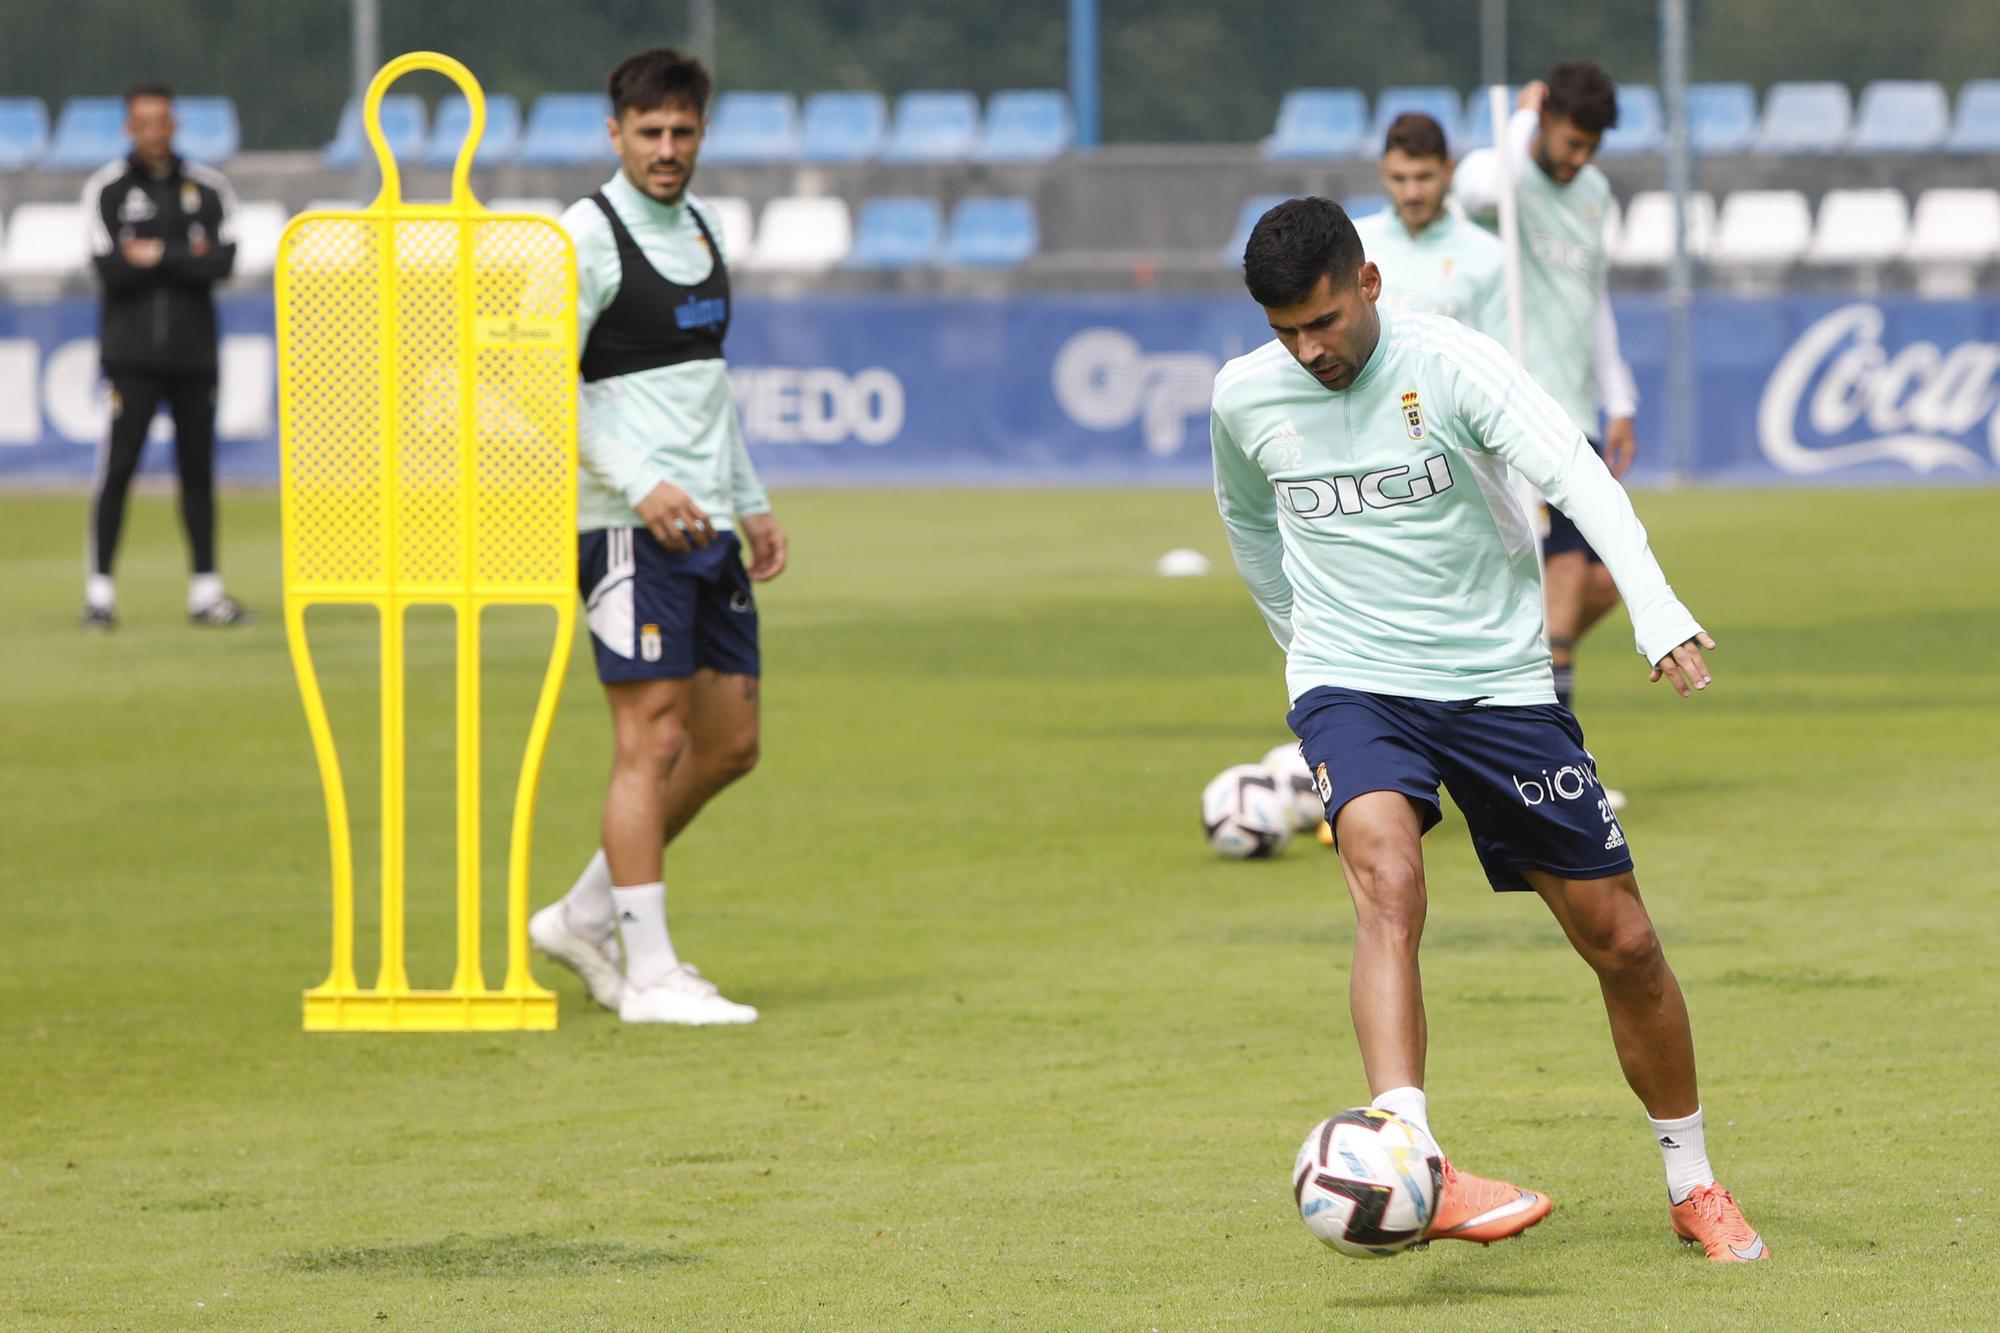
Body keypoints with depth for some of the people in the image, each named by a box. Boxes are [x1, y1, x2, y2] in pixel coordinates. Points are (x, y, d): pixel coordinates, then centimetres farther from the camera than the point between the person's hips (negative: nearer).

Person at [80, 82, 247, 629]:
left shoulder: (207, 188, 7)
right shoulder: (106, 189, 2)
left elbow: (223, 261, -5)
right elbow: (109, 269, -9)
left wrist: (159, 256, -13)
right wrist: (187, 260, -8)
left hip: (193, 352, 2)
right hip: (131, 353, -2)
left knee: (198, 471, 6)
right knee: (117, 471, -7)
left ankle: (205, 589, 12)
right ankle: (100, 590, -5)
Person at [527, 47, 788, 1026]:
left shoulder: (700, 229, 16)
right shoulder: (588, 237, -10)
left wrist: (749, 503, 23)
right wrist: (640, 484, -23)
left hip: (706, 528, 8)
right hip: (630, 530, -8)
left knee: (730, 742, 9)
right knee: (653, 739, -9)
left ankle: (587, 917, 21)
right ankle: (649, 974, -6)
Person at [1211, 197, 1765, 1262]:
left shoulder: (1450, 364, -13)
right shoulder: (1245, 396, -2)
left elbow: (1575, 474, -27)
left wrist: (1655, 609, -42)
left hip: (1499, 683, 0)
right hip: (1351, 688, 0)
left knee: (1622, 942, 4)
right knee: (1387, 879, -31)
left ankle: (1694, 1188, 25)